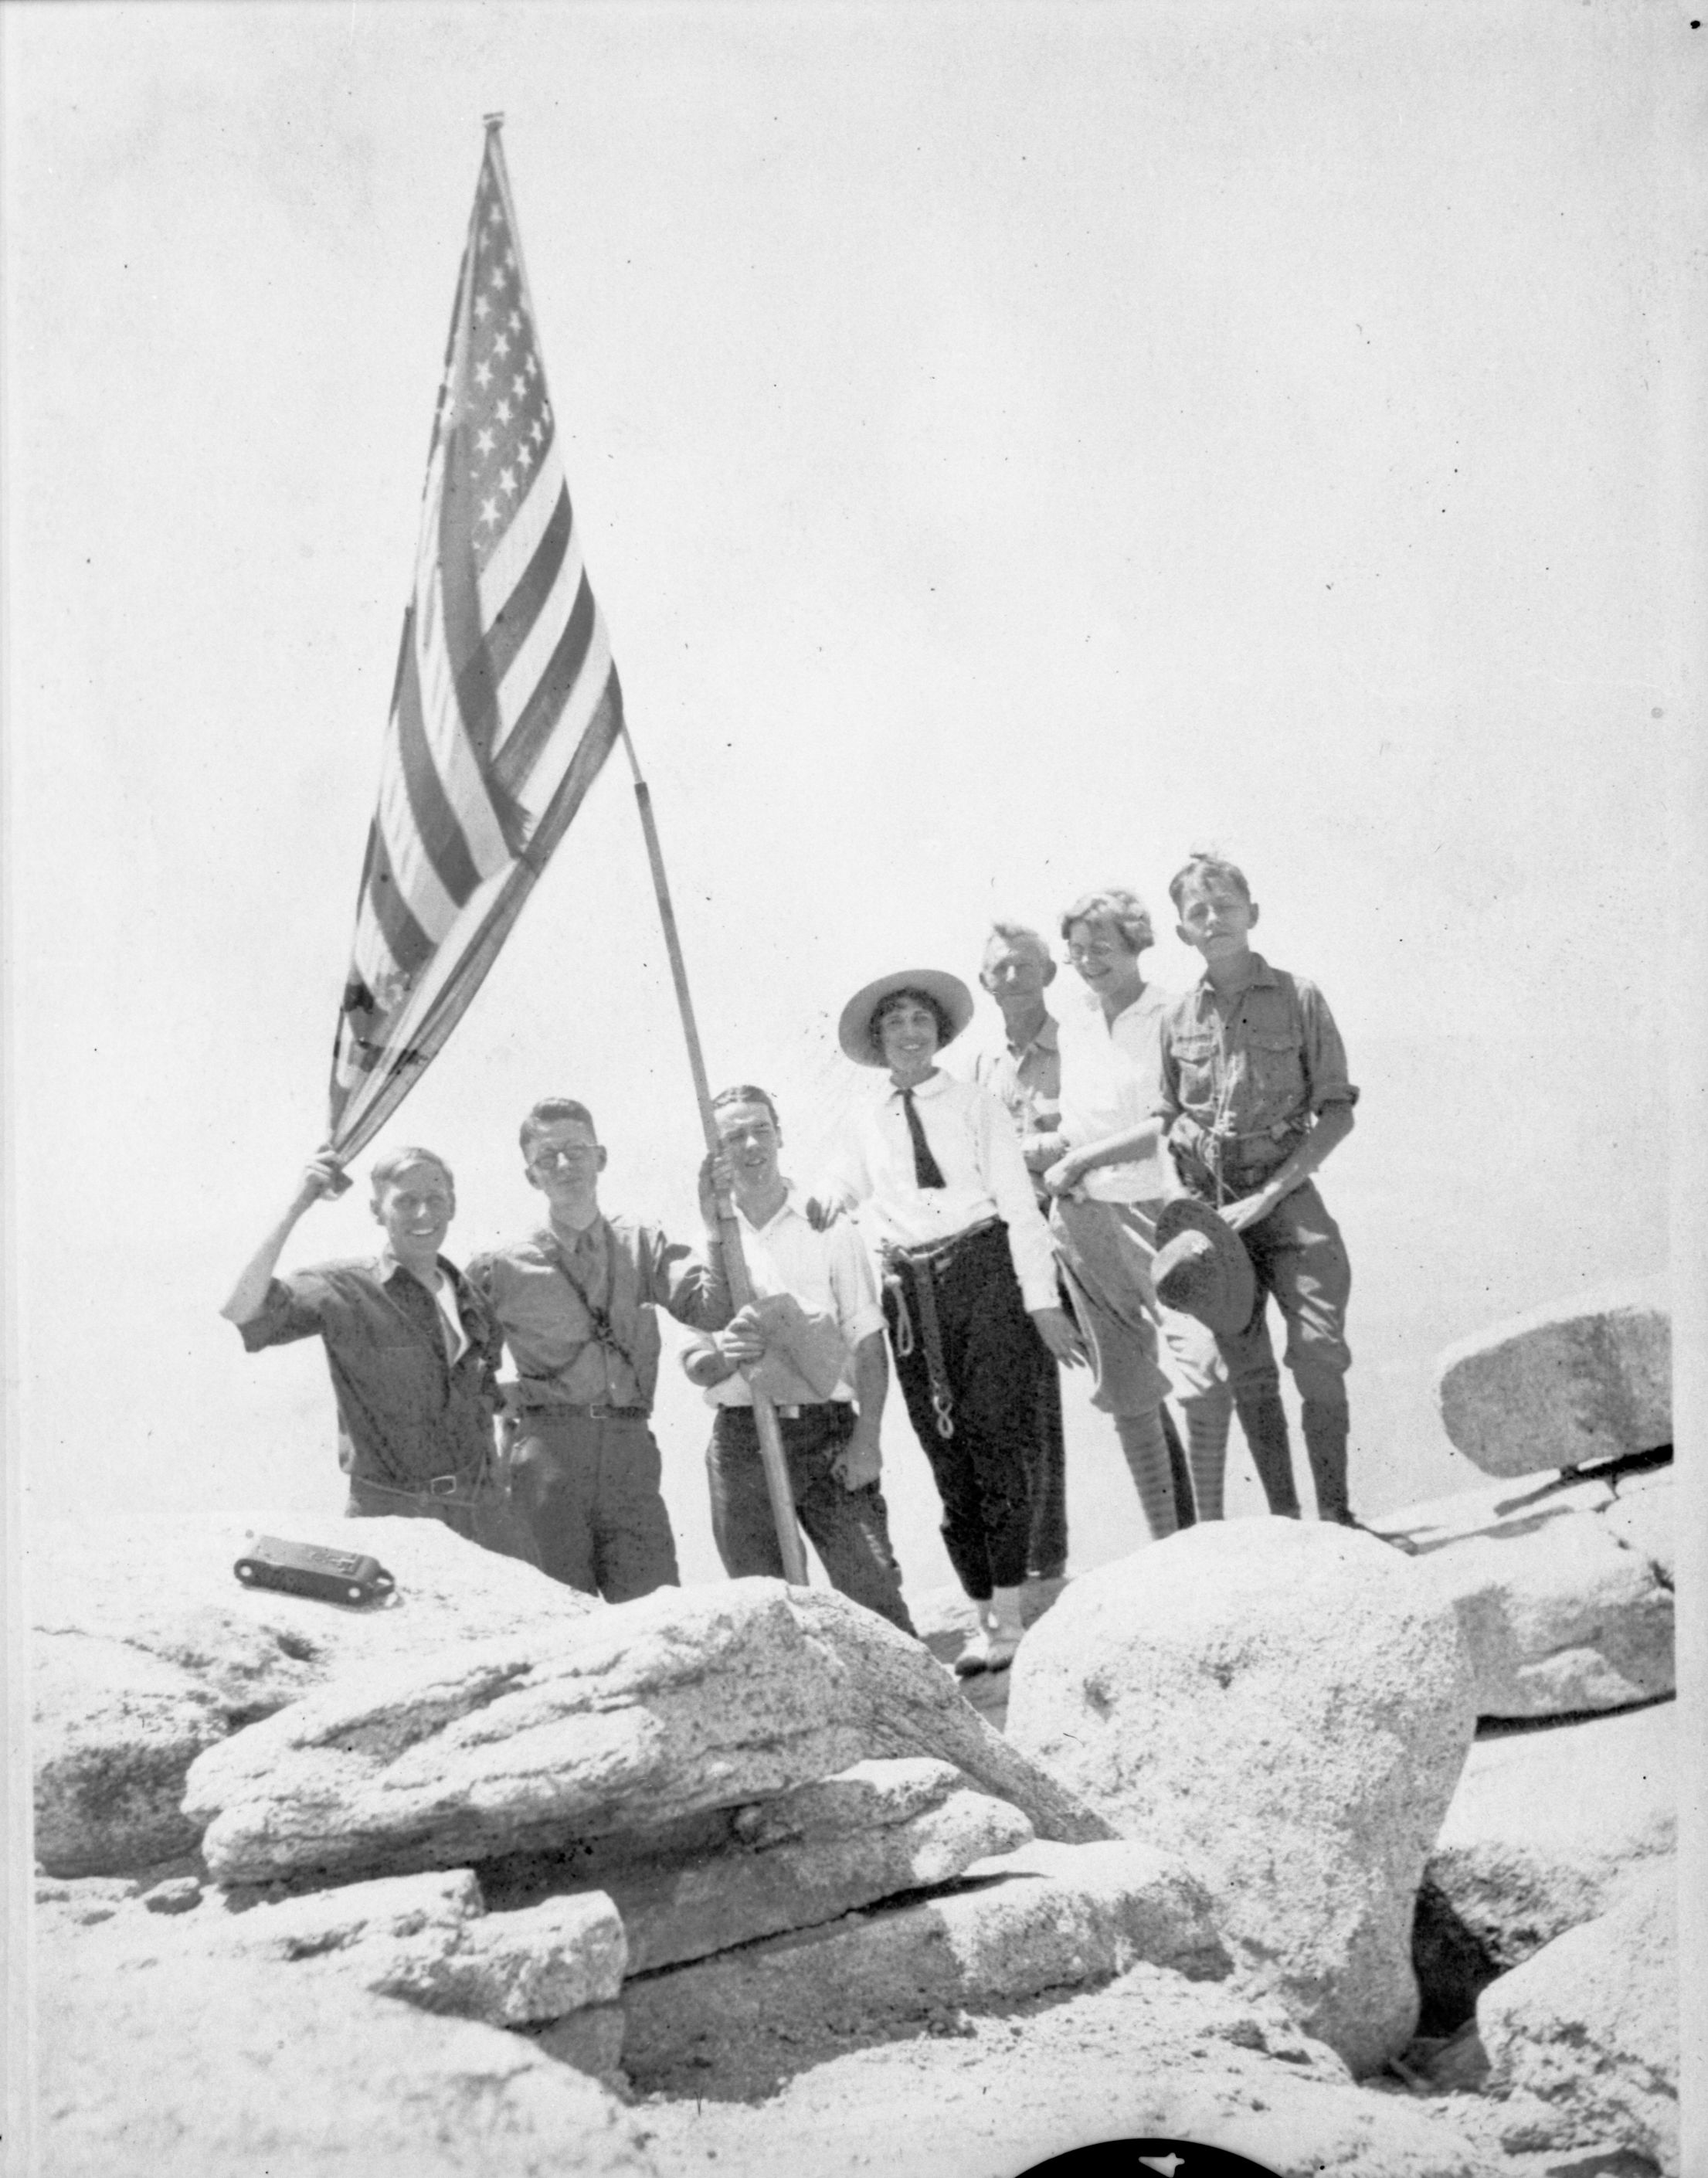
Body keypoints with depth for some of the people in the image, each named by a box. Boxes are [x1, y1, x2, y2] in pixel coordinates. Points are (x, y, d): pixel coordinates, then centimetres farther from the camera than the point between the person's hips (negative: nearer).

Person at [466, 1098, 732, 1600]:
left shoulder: (641, 1246, 12)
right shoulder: (503, 1268, 6)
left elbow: (711, 1310, -3)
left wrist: (715, 1230, -12)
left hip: (630, 1449, 2)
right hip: (547, 1449, -2)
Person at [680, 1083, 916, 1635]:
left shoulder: (827, 1228, 5)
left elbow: (868, 1341, 3)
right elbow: (693, 1363, 7)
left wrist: (866, 1439, -8)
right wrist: (722, 1357, -17)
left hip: (828, 1430, -1)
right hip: (742, 1439, 1)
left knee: (872, 1587, -10)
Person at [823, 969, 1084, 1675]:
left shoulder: (975, 1104, 7)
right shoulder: (864, 1130, 14)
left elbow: (1018, 1204, 1)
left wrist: (1042, 1300, -6)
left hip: (985, 1274, -3)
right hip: (912, 1293, 3)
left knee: (995, 1439, -8)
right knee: (947, 1457, 5)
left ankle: (1010, 1617, -3)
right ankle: (987, 1617, 13)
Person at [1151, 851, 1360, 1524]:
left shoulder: (1299, 998, -1)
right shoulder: (1177, 1016, 7)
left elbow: (1338, 1112, -3)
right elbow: (1166, 1121, 14)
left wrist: (1269, 1194, -11)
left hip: (1284, 1194, -2)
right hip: (1208, 1207, 3)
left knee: (1319, 1352, -12)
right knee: (1246, 1370, 4)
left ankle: (1334, 1512, -2)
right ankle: (1283, 1516, 13)